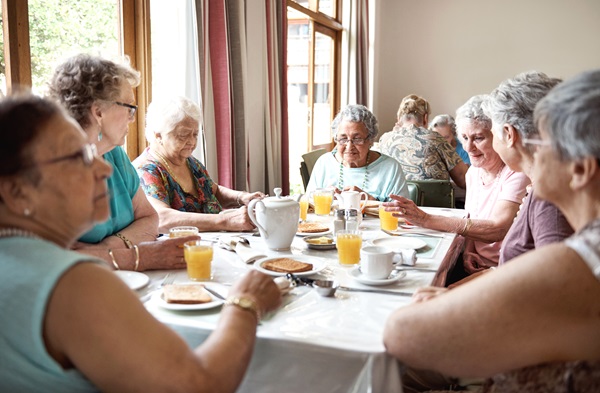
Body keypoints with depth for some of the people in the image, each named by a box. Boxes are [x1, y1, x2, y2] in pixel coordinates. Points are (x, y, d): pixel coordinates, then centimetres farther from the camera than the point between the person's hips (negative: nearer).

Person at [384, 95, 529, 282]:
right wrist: (468, 251, -8)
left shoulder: (517, 173, -15)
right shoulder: (473, 172, 8)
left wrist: (426, 219, -30)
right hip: (475, 266, 6)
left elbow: (498, 228, -27)